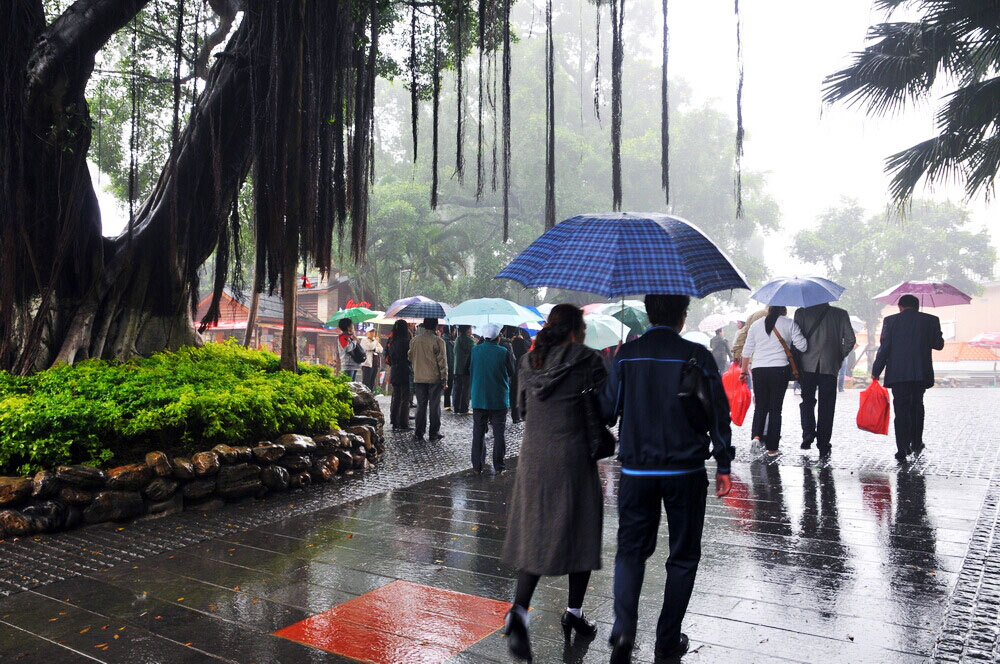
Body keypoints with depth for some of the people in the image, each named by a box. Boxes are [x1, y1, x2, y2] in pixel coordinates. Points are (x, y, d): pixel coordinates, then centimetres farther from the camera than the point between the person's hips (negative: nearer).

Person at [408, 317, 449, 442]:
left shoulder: (414, 340, 1)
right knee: (434, 406, 6)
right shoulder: (438, 341, -12)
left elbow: (411, 358, 12)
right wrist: (444, 380, -3)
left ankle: (418, 433, 11)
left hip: (419, 379, 3)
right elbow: (442, 362, -9)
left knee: (421, 405, 10)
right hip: (435, 379, -3)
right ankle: (434, 433, 12)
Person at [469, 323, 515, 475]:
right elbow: (511, 373, 1)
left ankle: (477, 467, 11)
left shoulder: (475, 351, -5)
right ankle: (498, 467, 10)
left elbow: (470, 370, 7)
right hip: (499, 400, -1)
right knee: (499, 434, 8)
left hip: (479, 398, 1)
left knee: (478, 433, 9)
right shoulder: (505, 352, -11)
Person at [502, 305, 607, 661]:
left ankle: (519, 611, -5)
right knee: (580, 533, 13)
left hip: (533, 457, 4)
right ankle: (574, 613, 26)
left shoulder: (529, 360, 6)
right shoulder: (587, 359, -8)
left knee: (535, 534, 12)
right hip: (573, 457, -4)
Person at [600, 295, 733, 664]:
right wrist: (723, 466, 4)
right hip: (685, 471, -1)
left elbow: (607, 410, 1)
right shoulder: (697, 356, -7)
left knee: (631, 550, 14)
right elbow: (717, 414, -5)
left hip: (636, 470, 2)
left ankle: (624, 628, -4)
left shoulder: (626, 356, -2)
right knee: (683, 556, 13)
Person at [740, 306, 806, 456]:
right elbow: (802, 346, -1)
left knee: (760, 406, 12)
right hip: (780, 369, -2)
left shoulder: (756, 324, 10)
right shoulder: (789, 323, 2)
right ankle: (772, 448, 5)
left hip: (759, 370, 2)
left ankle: (756, 435, -11)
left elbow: (747, 351, 12)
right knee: (775, 408, 4)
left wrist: (744, 371, 20)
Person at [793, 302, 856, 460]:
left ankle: (808, 433, -5)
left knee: (807, 401, 15)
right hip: (830, 366, 1)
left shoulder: (802, 312, 0)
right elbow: (850, 339, 0)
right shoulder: (841, 314, 4)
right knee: (827, 406, 6)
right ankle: (823, 448, 7)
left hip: (807, 365, -1)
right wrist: (839, 357, 13)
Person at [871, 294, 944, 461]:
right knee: (917, 405, 19)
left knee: (901, 409, 2)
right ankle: (916, 444, 23)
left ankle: (903, 449, -3)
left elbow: (884, 348, -4)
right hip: (922, 373, 2)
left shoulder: (890, 320, -2)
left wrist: (876, 371, 1)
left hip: (898, 373, -2)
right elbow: (939, 345, 8)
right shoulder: (931, 320, 4)